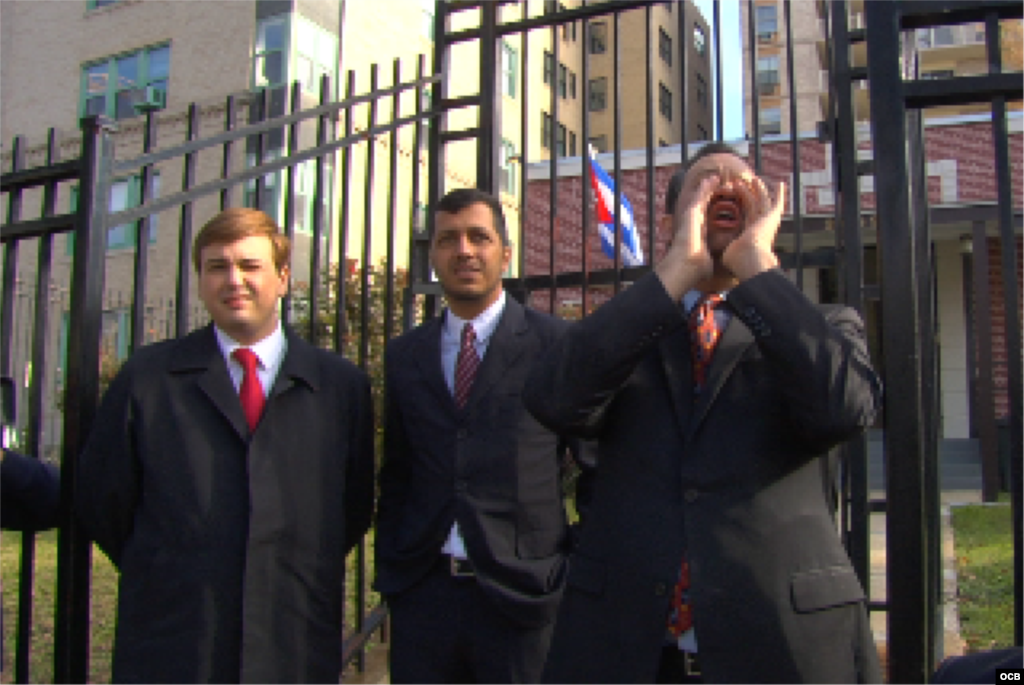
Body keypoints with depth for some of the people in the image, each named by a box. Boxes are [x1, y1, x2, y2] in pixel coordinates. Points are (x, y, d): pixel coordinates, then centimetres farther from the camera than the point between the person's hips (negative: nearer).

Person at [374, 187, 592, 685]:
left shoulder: (558, 345, -3)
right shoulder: (404, 356, 9)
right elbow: (395, 475, 12)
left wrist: (578, 569, -4)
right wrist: (389, 568, 7)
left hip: (521, 597, -3)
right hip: (421, 593, 3)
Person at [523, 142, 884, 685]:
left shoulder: (822, 327, 7)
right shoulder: (618, 331, 8)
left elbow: (845, 407, -15)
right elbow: (556, 402, -13)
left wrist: (756, 262, -11)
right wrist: (679, 266, -13)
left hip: (784, 641, 0)